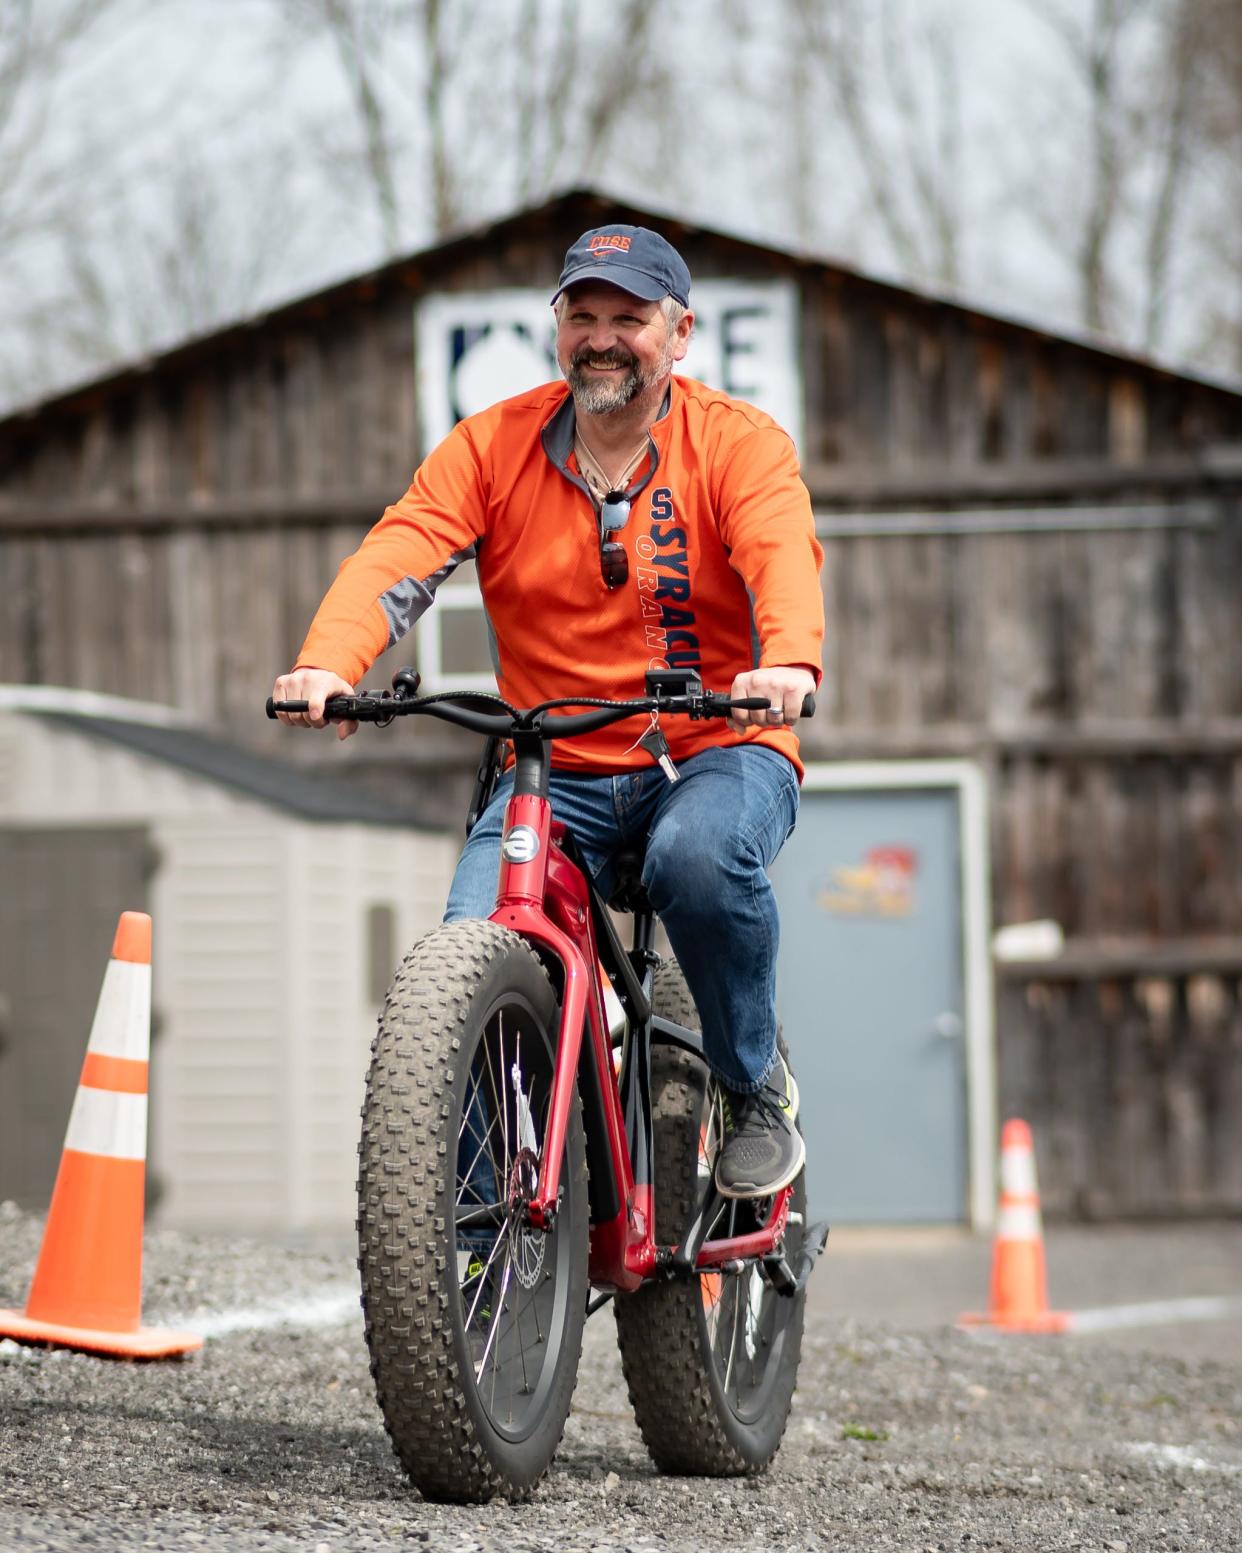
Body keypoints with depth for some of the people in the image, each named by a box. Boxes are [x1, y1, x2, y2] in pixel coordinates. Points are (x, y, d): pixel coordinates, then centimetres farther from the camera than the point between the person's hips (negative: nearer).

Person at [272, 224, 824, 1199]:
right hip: (553, 772, 2)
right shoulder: (491, 447, 3)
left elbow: (783, 560, -23)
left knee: (699, 858, -36)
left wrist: (788, 662, -46)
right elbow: (398, 558, -12)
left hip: (717, 752, -2)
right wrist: (329, 663, -34)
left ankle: (759, 1091, -9)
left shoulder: (739, 442, -3)